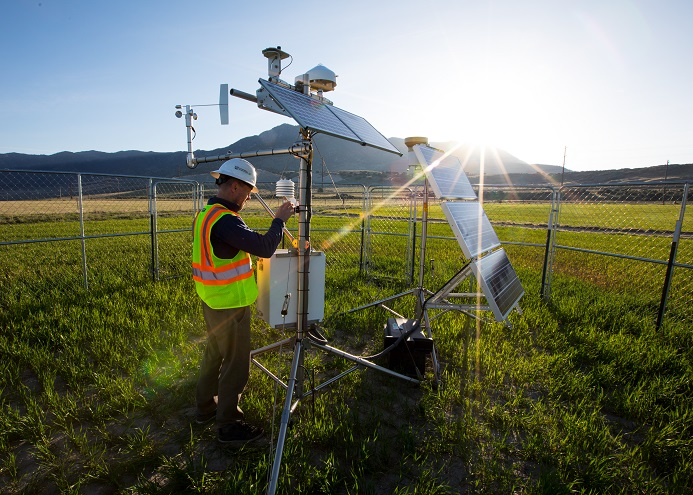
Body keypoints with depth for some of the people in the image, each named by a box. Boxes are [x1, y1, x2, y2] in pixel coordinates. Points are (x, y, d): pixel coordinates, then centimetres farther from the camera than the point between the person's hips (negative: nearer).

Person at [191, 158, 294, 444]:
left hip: (211, 301, 10)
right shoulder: (224, 220, -25)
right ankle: (228, 425, 22)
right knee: (235, 365, 6)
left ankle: (206, 408, 43)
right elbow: (264, 248, -30)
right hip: (230, 305, -10)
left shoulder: (204, 215, 8)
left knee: (214, 355, 24)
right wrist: (279, 220, -17)